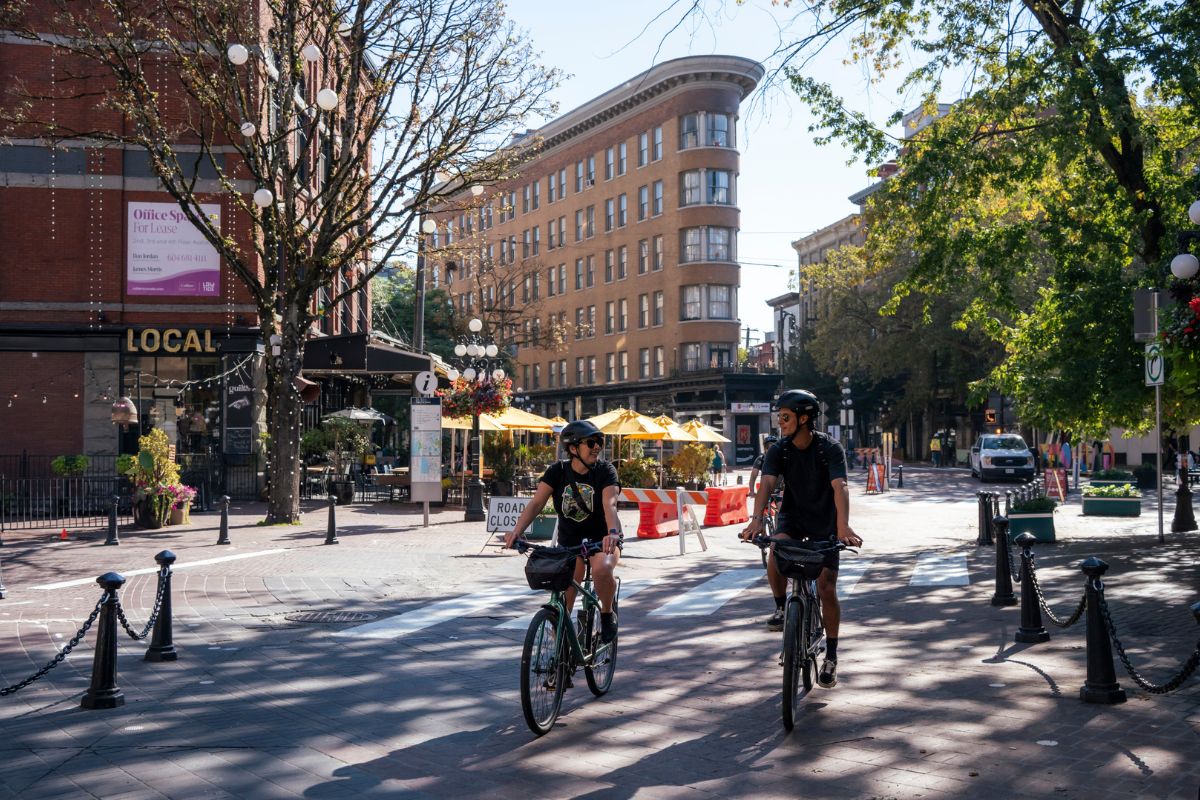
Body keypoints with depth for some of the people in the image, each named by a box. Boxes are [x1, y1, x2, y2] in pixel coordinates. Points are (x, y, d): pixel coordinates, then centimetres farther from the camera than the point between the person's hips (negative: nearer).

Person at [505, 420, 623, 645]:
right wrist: (517, 530, -35)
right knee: (563, 604, -2)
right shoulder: (557, 471, -7)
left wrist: (613, 533, -49)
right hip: (569, 542, 3)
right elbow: (536, 503, -18)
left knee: (601, 569, -34)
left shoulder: (605, 470, -13)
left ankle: (607, 613, -7)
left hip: (601, 540, -2)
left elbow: (609, 505, -29)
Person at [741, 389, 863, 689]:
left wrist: (843, 525, -49)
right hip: (792, 516, 2)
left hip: (824, 523, -2)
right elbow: (767, 484, -25)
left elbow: (839, 487, -33)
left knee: (827, 590, -5)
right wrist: (756, 520, -42)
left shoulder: (830, 448, -20)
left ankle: (831, 656, 12)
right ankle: (781, 607, -4)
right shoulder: (778, 450, -11)